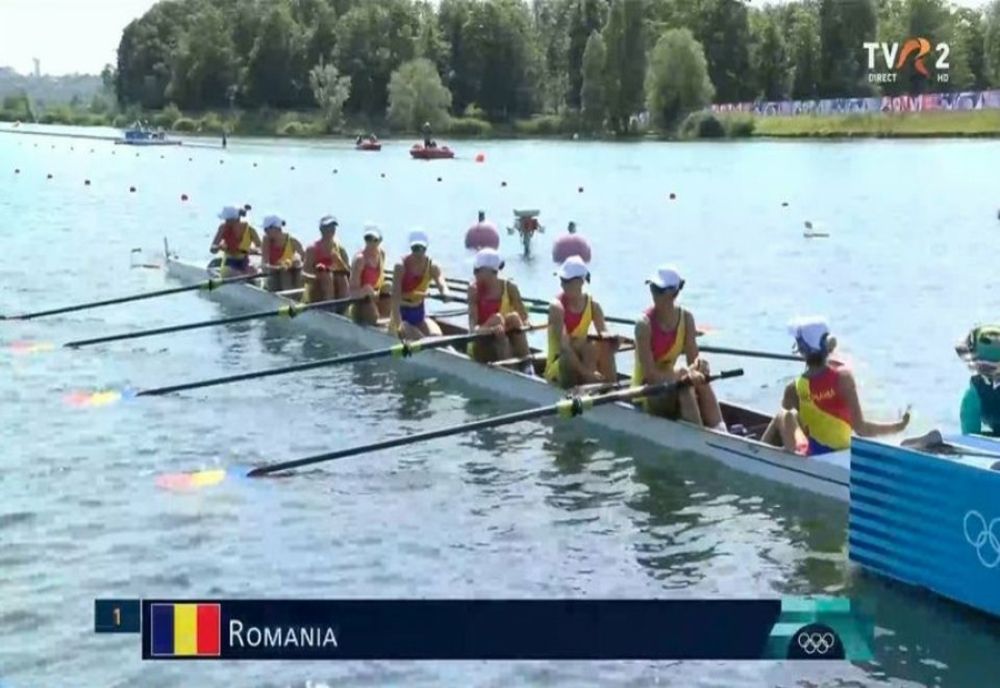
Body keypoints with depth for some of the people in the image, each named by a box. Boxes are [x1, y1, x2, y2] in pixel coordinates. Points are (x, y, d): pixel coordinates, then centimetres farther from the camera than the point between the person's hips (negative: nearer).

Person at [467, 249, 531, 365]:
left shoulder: (510, 288, -5)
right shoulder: (474, 289, -9)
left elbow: (524, 318, -8)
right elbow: (473, 327, -19)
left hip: (506, 342, 2)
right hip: (481, 345, -1)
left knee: (514, 317, -24)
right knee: (497, 319, -27)